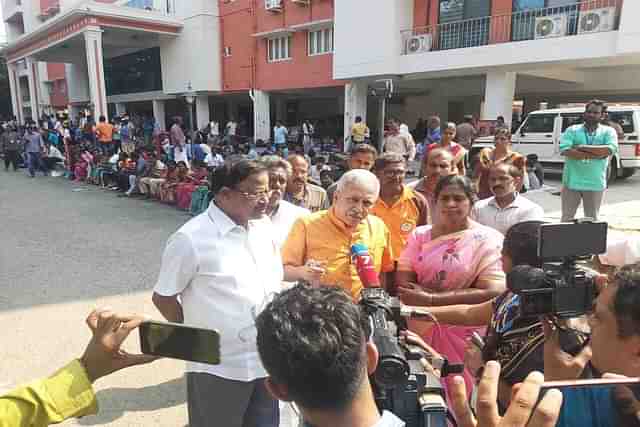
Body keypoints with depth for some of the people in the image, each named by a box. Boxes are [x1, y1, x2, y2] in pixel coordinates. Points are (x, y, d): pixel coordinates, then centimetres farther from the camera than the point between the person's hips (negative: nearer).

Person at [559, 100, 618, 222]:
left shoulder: (608, 131, 4)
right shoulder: (572, 130, 2)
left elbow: (610, 150, -15)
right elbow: (565, 150, -15)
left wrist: (582, 147, -15)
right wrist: (597, 153, -14)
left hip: (595, 184, 1)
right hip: (572, 182, -1)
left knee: (592, 219, 14)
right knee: (567, 218, 8)